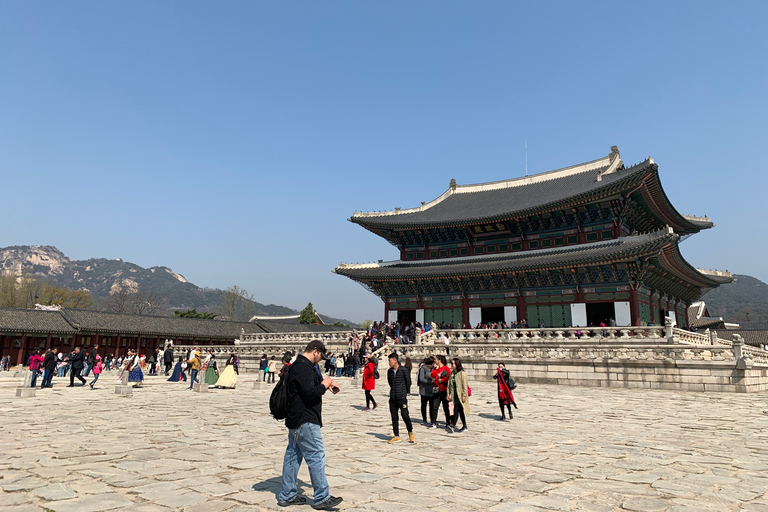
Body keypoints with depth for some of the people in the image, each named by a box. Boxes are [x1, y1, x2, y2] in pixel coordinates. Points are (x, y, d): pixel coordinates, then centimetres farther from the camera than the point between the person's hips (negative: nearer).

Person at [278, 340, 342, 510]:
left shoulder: (298, 366, 16)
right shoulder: (304, 368, -19)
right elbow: (310, 393, -26)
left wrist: (327, 384, 12)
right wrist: (324, 385, -10)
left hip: (295, 420, 11)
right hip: (305, 421, -11)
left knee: (293, 456, 14)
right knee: (316, 456, -4)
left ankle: (287, 496, 23)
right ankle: (322, 498, 3)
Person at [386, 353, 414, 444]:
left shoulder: (404, 370, -8)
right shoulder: (389, 371, 7)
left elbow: (408, 382, 1)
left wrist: (407, 392, 9)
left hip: (402, 397, -5)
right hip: (392, 398, 5)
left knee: (405, 416, -6)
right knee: (394, 417, 7)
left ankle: (410, 433, 16)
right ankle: (396, 436, 17)